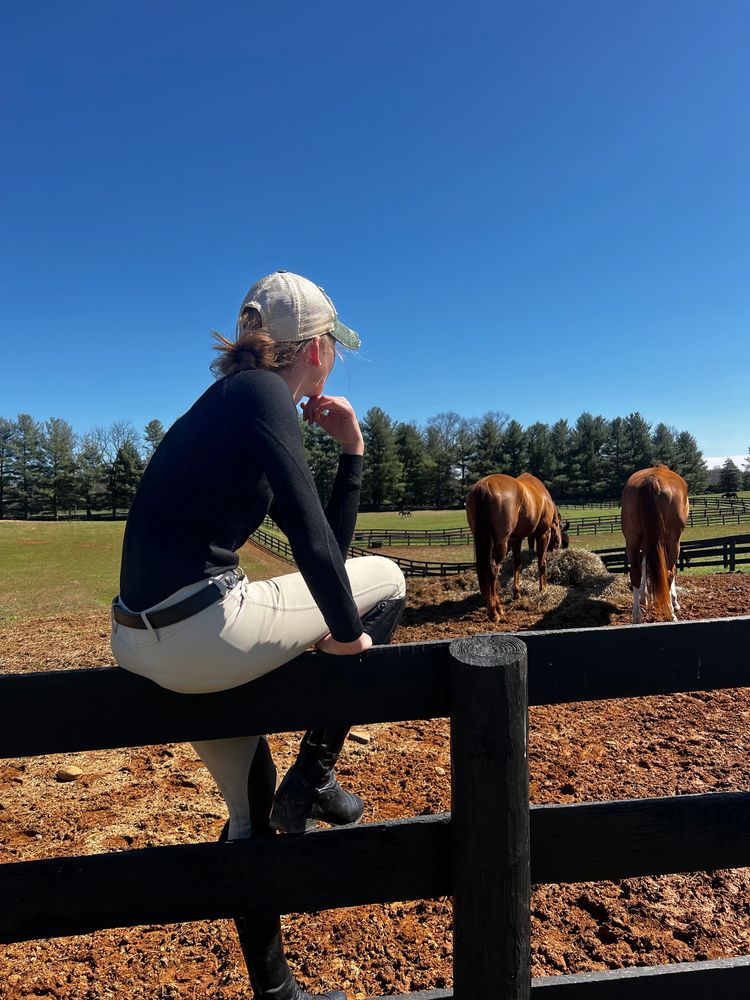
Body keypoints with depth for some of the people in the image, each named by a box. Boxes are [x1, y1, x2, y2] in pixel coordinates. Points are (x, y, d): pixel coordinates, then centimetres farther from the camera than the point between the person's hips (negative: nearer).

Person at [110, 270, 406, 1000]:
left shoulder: (235, 399, 17)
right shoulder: (260, 394, -10)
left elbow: (326, 540, 17)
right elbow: (312, 538, -18)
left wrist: (351, 445, 13)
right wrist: (349, 632, -5)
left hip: (143, 639, 9)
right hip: (203, 632, -9)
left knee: (250, 809, 25)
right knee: (385, 582, 9)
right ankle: (313, 775, 13)